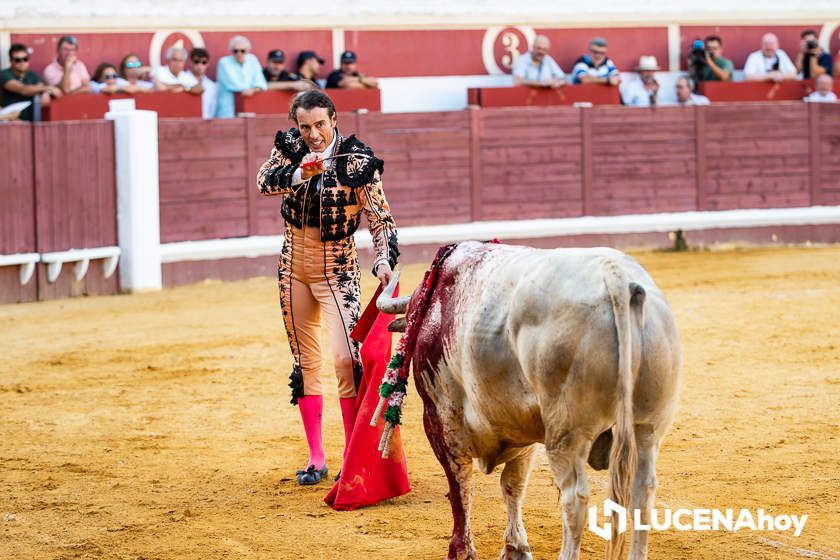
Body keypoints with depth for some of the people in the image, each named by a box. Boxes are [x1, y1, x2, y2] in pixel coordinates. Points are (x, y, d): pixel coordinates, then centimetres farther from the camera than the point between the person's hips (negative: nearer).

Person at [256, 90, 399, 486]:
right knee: (304, 360, 9)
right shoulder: (290, 146, -4)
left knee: (346, 359, -17)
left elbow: (380, 217, -17)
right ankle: (316, 459, 17)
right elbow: (264, 181, -20)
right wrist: (299, 175, -40)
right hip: (293, 266, 4)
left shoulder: (358, 161, -15)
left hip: (336, 269, -4)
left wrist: (384, 259, -33)